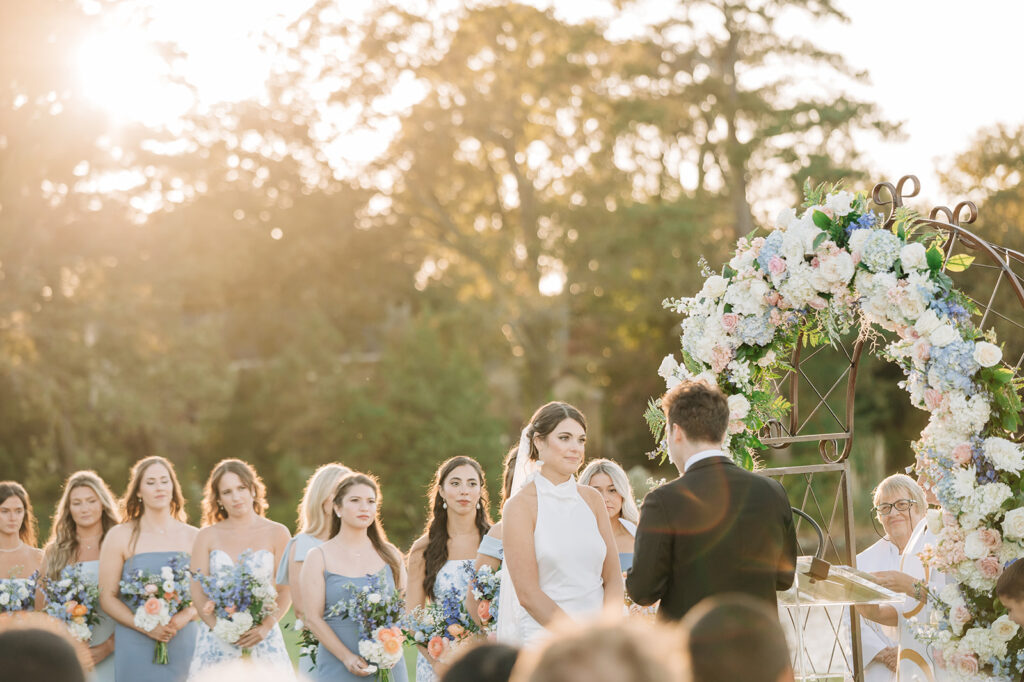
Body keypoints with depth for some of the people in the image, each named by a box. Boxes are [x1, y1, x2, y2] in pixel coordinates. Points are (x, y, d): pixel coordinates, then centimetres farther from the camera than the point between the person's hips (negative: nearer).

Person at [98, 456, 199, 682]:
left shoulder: (193, 537, 10)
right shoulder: (120, 536, 4)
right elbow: (107, 597, 0)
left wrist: (184, 617, -11)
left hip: (183, 646, 2)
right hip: (136, 648, -2)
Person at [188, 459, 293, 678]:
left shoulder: (276, 533, 6)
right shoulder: (207, 536, 9)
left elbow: (285, 591, 1)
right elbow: (197, 591, 2)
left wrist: (266, 626, -15)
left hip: (262, 639, -1)